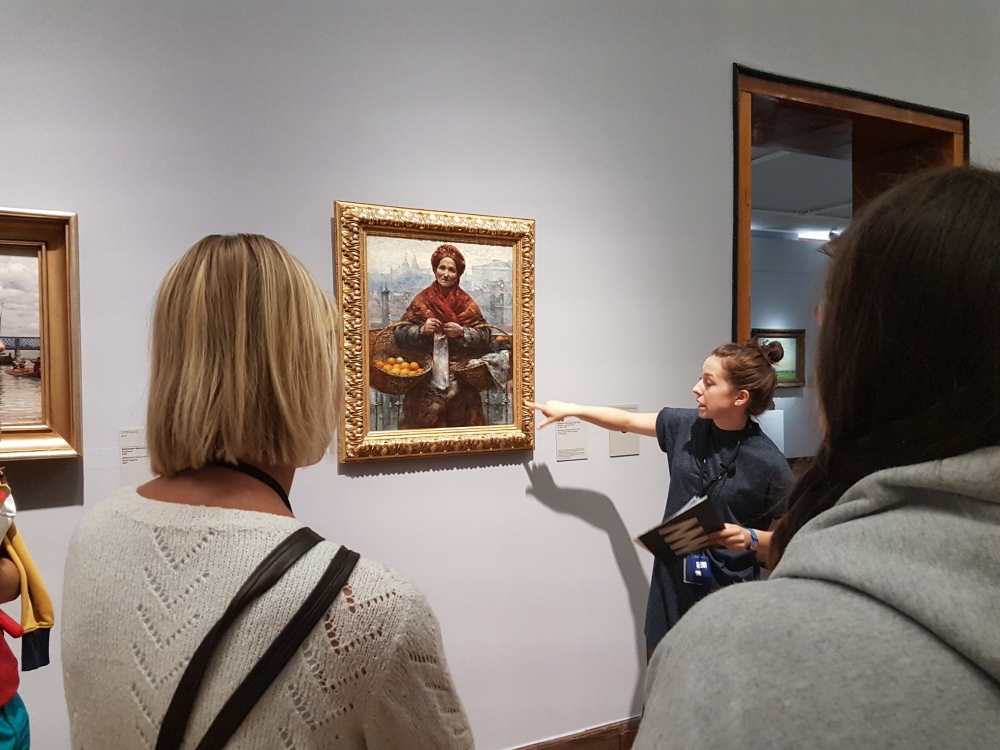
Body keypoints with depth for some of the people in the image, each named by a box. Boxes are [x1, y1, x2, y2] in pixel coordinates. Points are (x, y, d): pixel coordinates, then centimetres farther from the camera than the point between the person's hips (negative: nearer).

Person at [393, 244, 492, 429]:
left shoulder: (467, 303, 5)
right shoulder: (421, 300, 5)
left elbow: (484, 337, 0)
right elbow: (399, 334, 0)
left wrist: (462, 332, -16)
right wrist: (421, 330, -17)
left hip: (460, 381, 1)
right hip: (425, 380, 0)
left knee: (460, 421, 3)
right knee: (425, 423, 0)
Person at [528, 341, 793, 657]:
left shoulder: (768, 463, -16)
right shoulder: (686, 426, -3)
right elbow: (628, 421, 11)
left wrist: (751, 538, -25)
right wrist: (571, 409, 10)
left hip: (727, 599, -5)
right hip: (672, 587, 5)